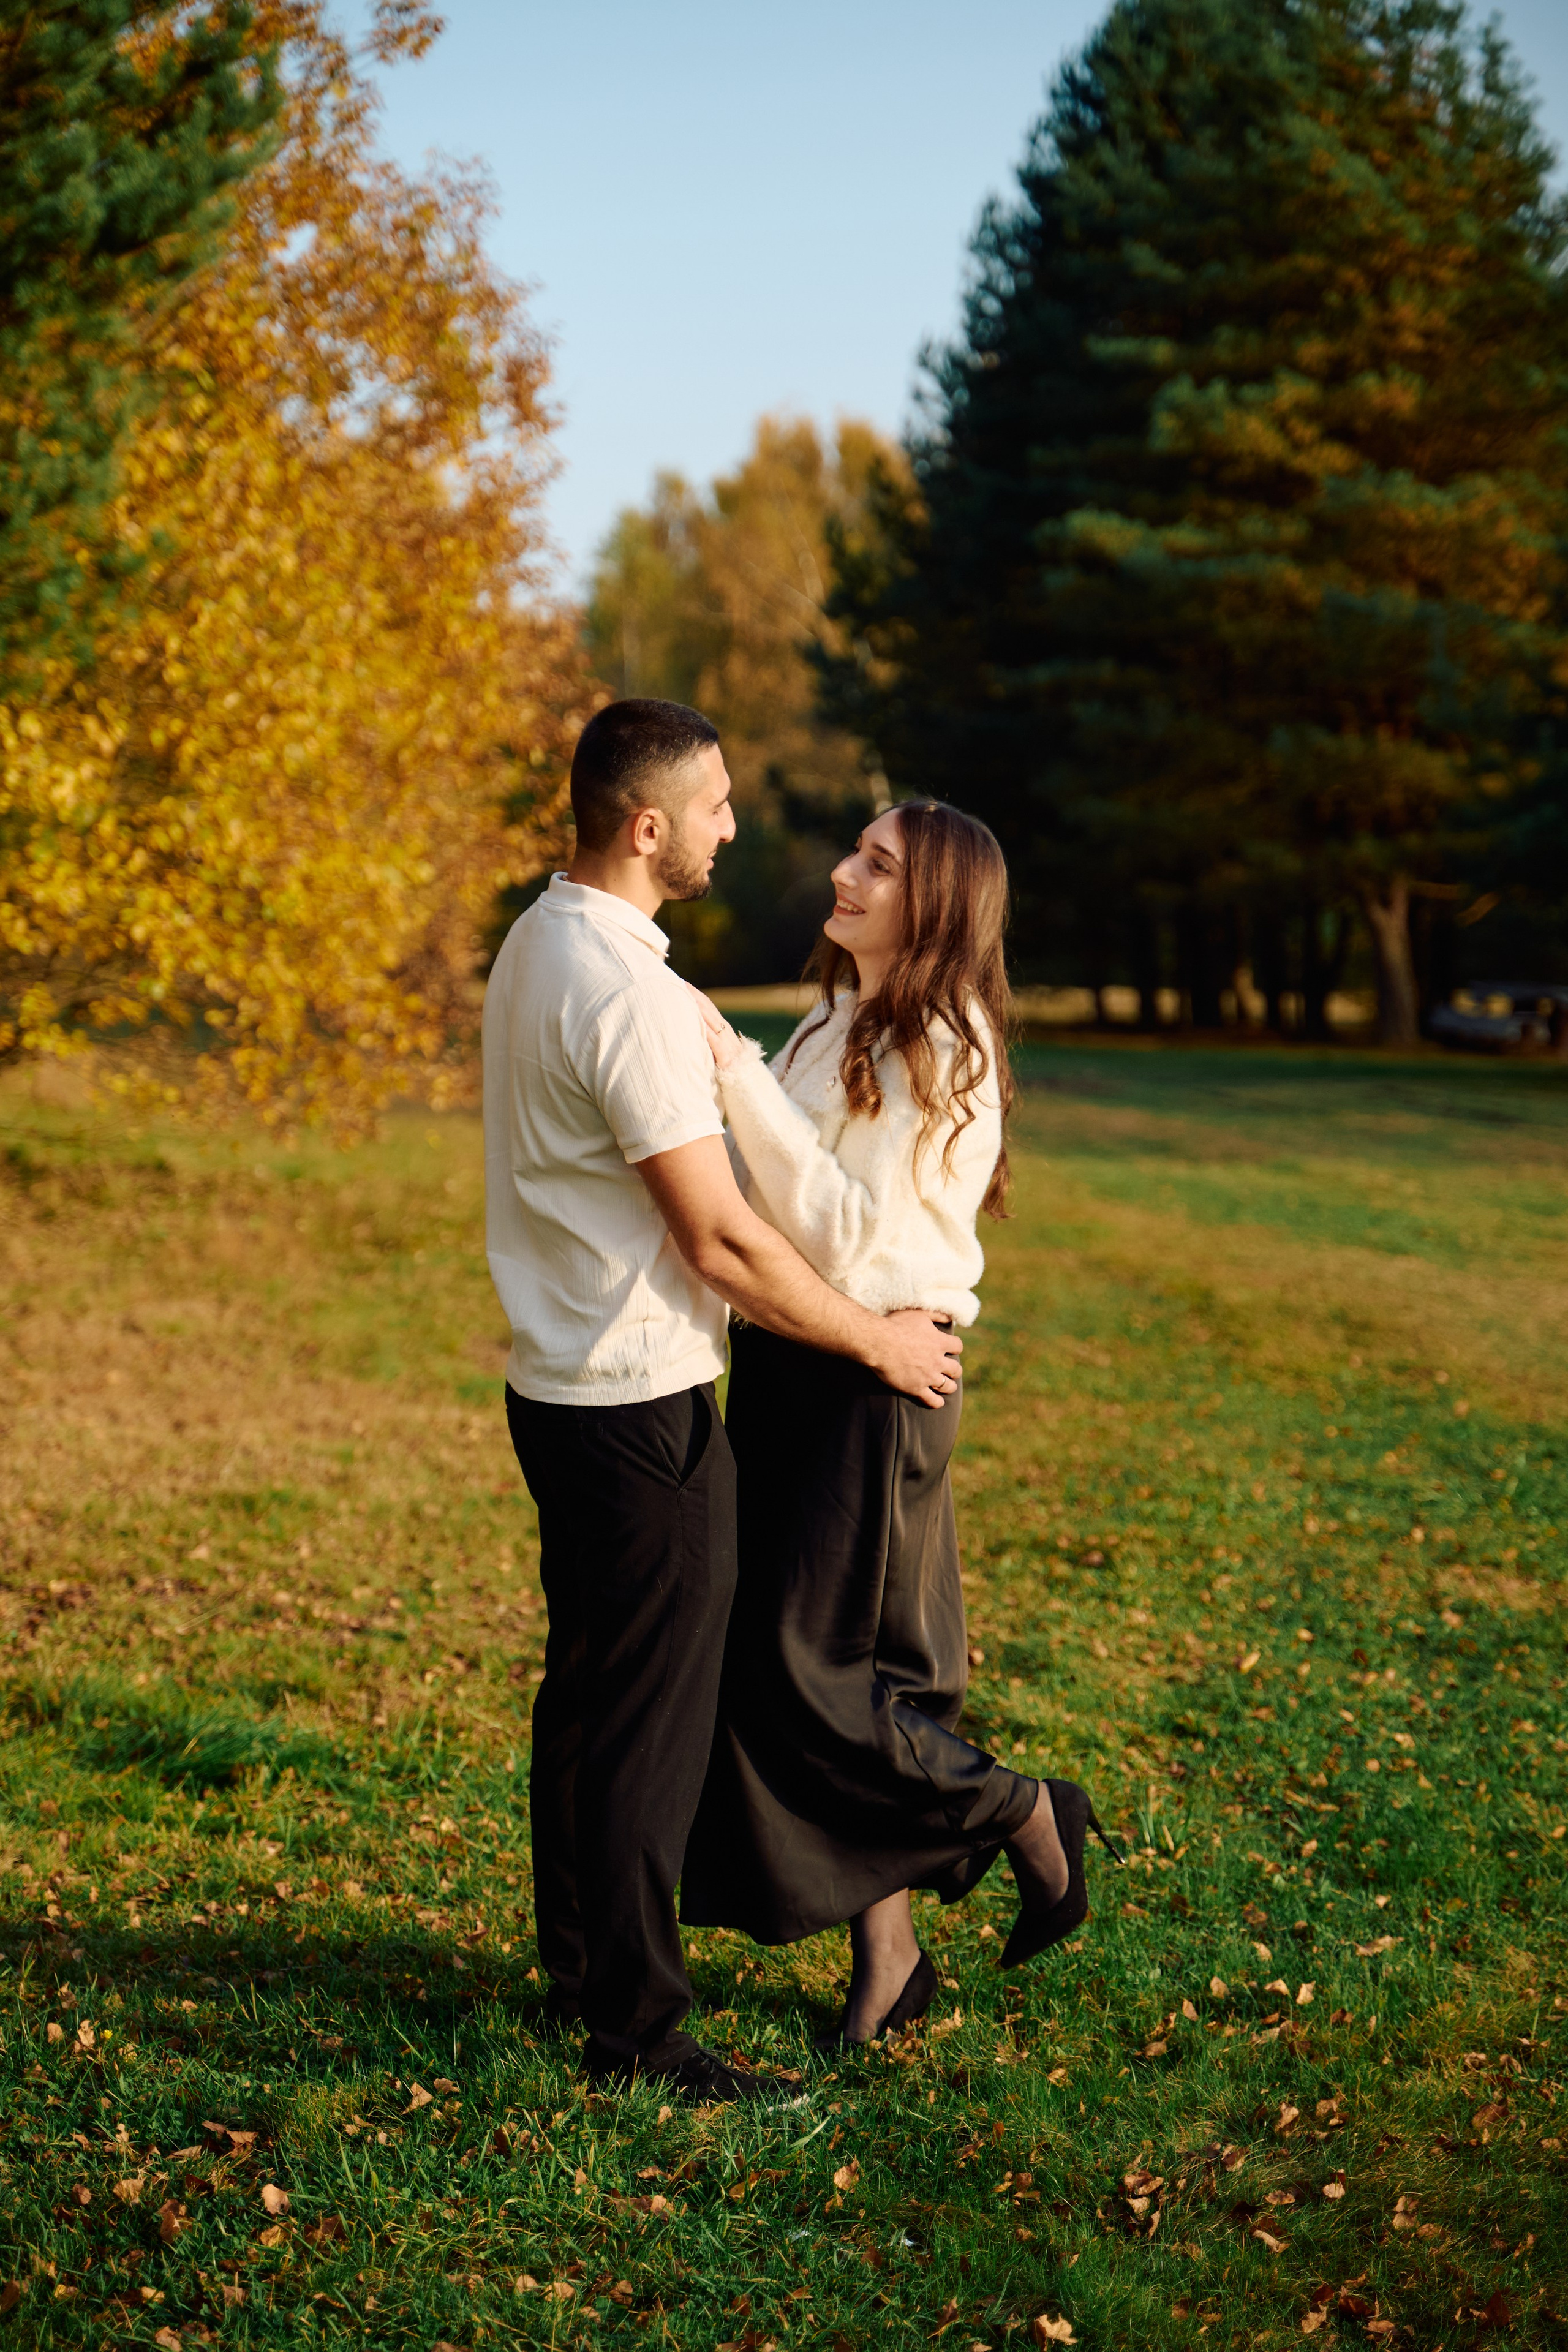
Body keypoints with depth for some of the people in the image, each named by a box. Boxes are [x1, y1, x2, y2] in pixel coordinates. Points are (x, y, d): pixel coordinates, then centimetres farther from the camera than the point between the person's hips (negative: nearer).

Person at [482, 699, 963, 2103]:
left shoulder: (542, 940, 9)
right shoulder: (630, 993, -23)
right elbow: (723, 1246, -22)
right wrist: (877, 1340, -11)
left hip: (562, 1384, 10)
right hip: (639, 1406, -10)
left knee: (587, 1687, 19)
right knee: (652, 1714, -1)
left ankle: (580, 1969, 32)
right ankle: (638, 2027, 8)